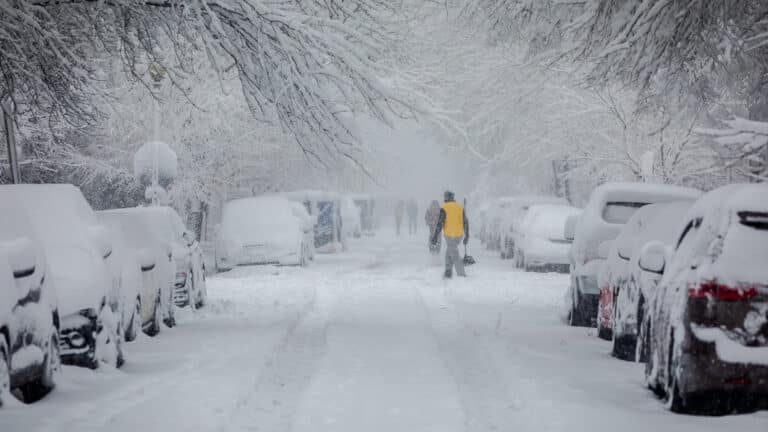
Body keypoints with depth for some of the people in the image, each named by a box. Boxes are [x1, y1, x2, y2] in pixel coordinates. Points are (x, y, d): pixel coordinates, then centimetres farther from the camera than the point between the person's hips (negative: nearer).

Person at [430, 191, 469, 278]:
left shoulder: (444, 208, -8)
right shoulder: (460, 207, 7)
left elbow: (440, 223, -13)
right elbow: (465, 222, 9)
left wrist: (435, 236, -10)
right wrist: (466, 236, 17)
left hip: (450, 235, -6)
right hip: (459, 235, 6)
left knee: (455, 256, -1)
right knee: (449, 252, 21)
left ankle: (462, 275, -4)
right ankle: (448, 273, 19)